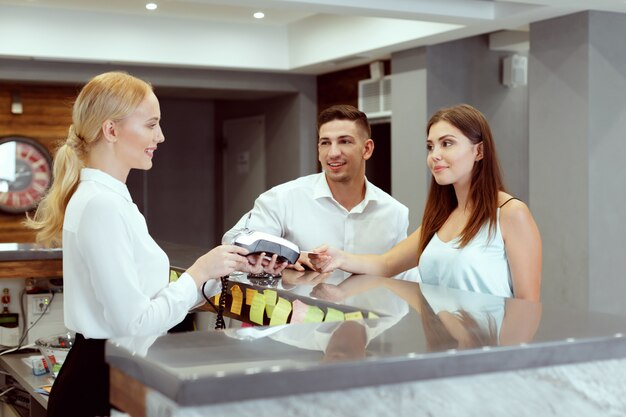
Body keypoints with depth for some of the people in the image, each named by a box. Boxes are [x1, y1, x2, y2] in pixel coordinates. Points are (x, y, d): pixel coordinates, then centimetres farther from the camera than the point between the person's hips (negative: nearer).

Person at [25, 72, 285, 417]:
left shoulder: (110, 198, 10)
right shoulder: (101, 205, -20)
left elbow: (155, 298, 9)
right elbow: (136, 324, -22)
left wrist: (230, 268, 2)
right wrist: (200, 271, -13)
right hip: (102, 384, -9)